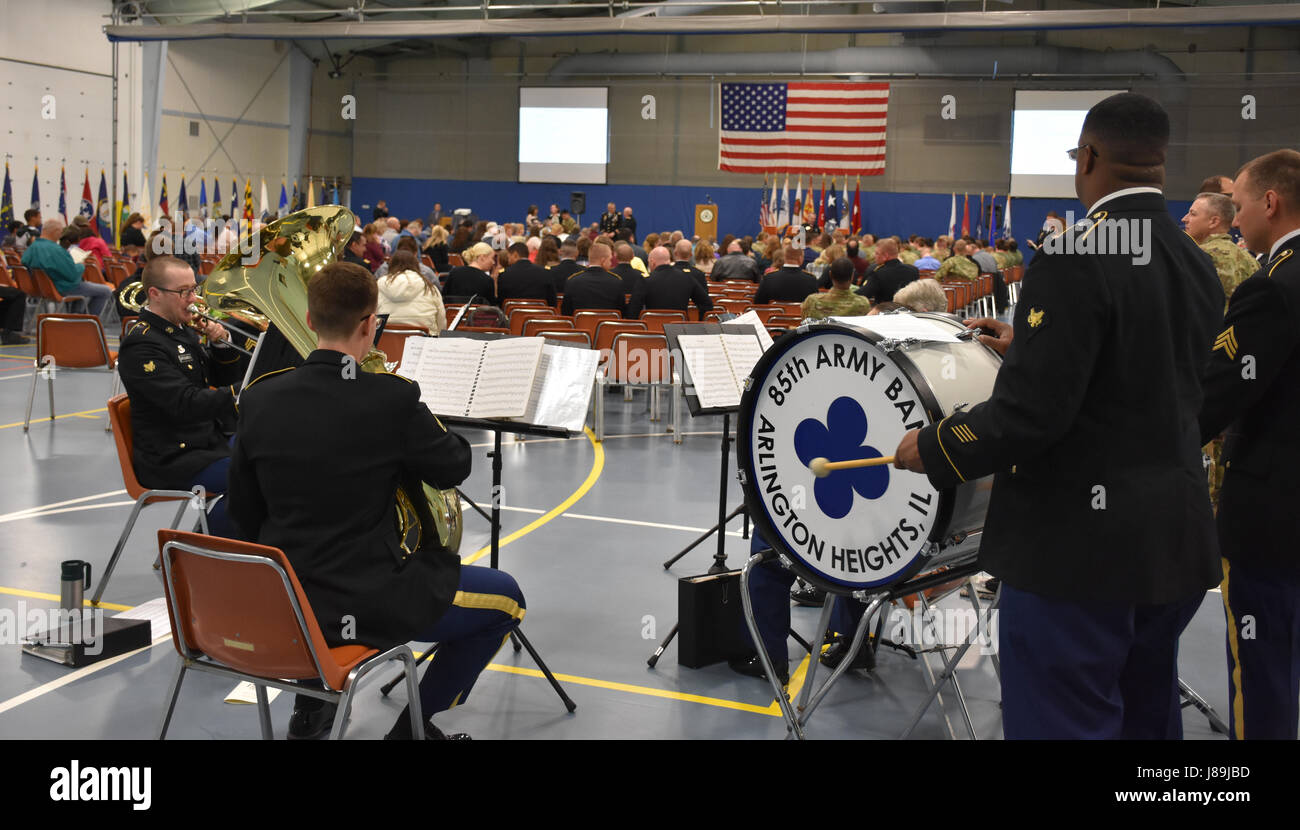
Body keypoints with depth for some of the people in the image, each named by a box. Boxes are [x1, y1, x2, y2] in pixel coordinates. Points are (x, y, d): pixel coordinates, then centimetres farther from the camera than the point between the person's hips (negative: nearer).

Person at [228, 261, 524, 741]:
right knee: (505, 598, 14)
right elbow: (453, 469, -2)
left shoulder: (259, 399, -4)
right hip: (365, 605, -6)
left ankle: (311, 707, 33)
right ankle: (415, 723, 14)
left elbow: (244, 513, 5)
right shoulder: (392, 399, -19)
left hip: (276, 604, 6)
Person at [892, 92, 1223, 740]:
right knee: (1146, 717, 21)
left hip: (1080, 547, -8)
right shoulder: (1198, 266, 7)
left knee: (1062, 719, 2)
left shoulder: (1076, 260, -18)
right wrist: (1030, 347, 24)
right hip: (1177, 543, 8)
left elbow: (1031, 413, -22)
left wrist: (931, 448, -7)